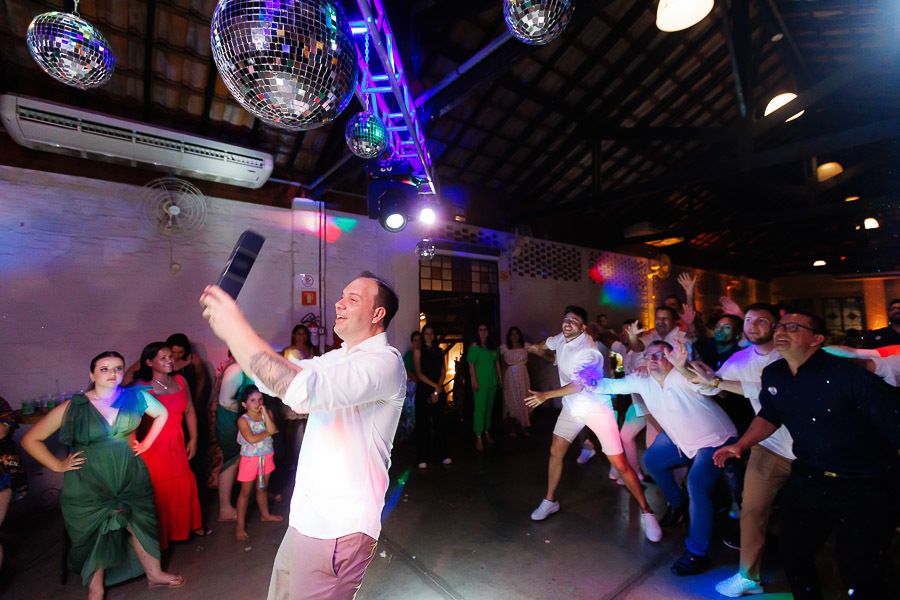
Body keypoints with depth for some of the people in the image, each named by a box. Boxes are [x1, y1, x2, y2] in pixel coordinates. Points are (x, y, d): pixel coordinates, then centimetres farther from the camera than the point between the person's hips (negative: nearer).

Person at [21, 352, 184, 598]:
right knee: (93, 537, 12)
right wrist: (58, 466, -6)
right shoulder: (73, 407, -10)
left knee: (141, 525, 13)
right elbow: (31, 439, 0)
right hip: (88, 485, -1)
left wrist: (147, 442, 7)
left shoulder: (135, 397, -5)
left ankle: (154, 574, 33)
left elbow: (162, 413, 12)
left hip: (130, 478, 2)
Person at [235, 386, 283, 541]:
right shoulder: (243, 420, -15)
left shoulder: (267, 413, -3)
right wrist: (268, 432, -16)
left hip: (267, 456, 4)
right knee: (245, 492, 8)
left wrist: (264, 412, -21)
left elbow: (272, 429, -19)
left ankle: (265, 514, 40)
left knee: (263, 488, 20)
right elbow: (251, 438, -26)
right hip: (250, 458, -4)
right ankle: (240, 525, 22)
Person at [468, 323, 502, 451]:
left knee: (489, 407, 12)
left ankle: (487, 432, 24)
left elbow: (497, 362, 16)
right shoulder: (474, 345, -5)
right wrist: (474, 381, -16)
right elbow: (471, 364, -10)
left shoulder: (491, 346, 12)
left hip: (492, 381, 6)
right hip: (480, 381, -6)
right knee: (480, 408, -7)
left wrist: (499, 378, 13)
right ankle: (478, 437, -3)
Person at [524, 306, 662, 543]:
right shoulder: (562, 338, -3)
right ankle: (550, 501, 26)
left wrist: (546, 395, -41)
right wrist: (535, 347, 42)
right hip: (572, 407, 7)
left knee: (620, 463, -5)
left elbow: (579, 384, -37)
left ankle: (646, 512, 16)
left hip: (597, 408, -6)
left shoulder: (588, 350, -27)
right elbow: (548, 342, 22)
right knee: (555, 452, 8)